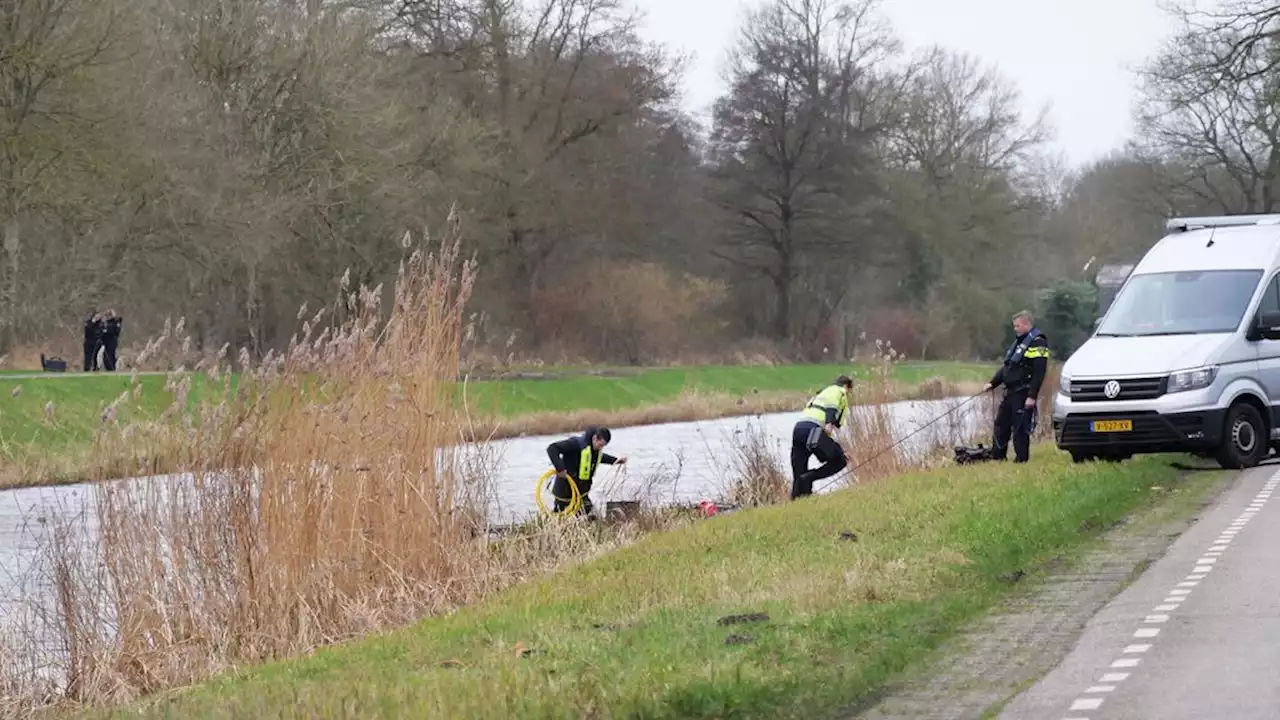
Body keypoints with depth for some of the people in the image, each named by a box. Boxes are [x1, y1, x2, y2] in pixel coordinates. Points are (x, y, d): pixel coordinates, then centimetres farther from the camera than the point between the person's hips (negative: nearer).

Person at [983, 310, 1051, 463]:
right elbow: (1006, 367, 25)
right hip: (1010, 393, 9)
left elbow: (1039, 373, -18)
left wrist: (1032, 396, -23)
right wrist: (993, 383, 14)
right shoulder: (1019, 341, 19)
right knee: (1001, 425, 12)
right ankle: (997, 457, 20)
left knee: (1020, 429, -6)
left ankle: (1021, 460, 0)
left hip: (1023, 394, -9)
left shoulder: (1037, 343, -11)